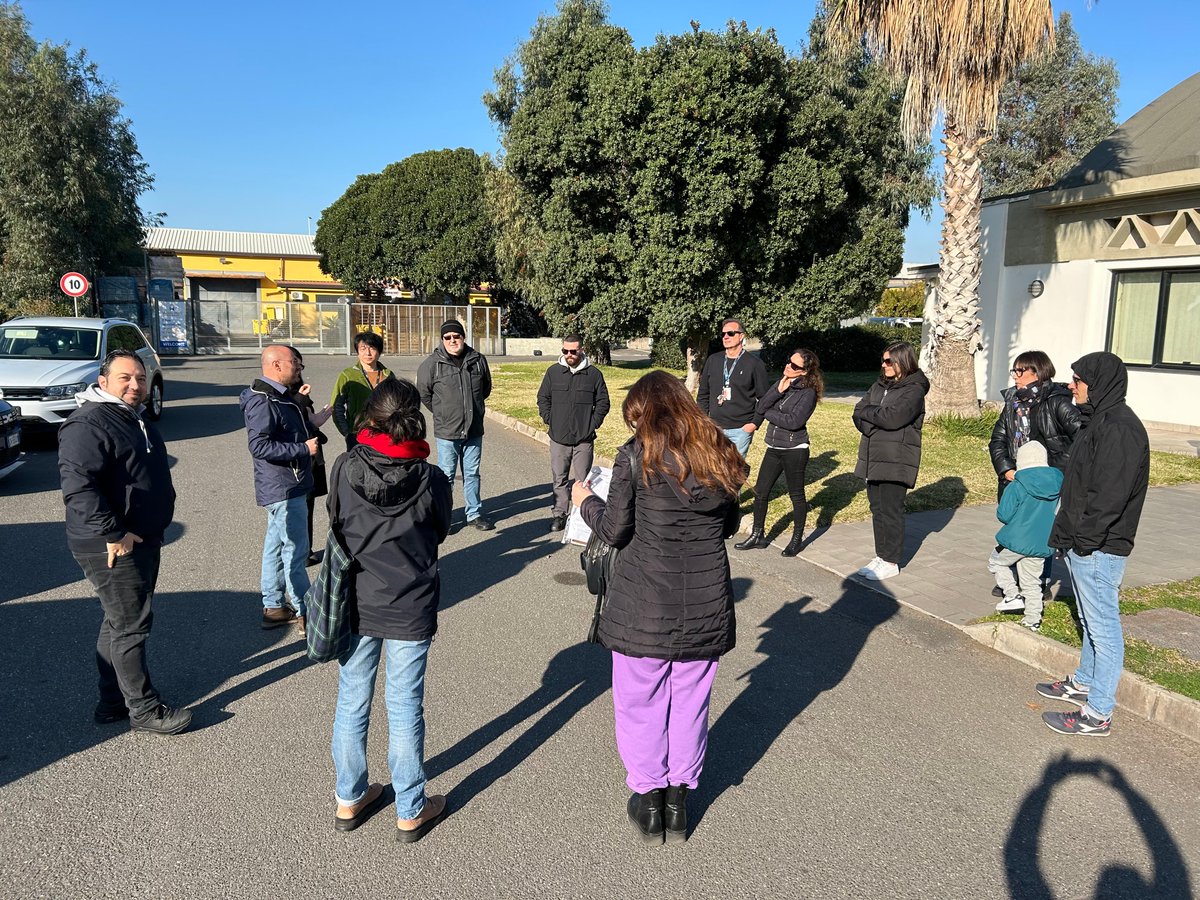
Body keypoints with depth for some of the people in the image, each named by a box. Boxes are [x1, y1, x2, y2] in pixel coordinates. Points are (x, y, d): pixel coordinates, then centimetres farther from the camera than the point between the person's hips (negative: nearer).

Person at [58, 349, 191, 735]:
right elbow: (77, 487, -27)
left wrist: (157, 525, 21)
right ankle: (144, 709, 6)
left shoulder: (136, 420, 15)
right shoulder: (88, 424, -17)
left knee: (120, 622, 17)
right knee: (131, 625, -3)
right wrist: (113, 535, -27)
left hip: (143, 540, 10)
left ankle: (113, 701, 29)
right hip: (112, 547, -10)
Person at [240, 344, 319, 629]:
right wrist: (303, 448, -24)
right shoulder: (264, 402, -20)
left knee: (276, 546, 16)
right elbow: (259, 446, -27)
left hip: (285, 487, 11)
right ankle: (305, 613, 6)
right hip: (283, 488, -11)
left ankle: (273, 607, 27)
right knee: (295, 550, -3)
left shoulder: (279, 396, 13)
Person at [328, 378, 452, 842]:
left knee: (351, 703, 17)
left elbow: (335, 525, 2)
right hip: (410, 610, -2)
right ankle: (410, 812, 24)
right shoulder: (430, 478, -16)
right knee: (405, 708, 10)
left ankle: (350, 799, 34)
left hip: (355, 606, 2)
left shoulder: (344, 469, -12)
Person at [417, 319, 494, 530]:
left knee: (472, 474, 14)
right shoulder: (432, 363, -8)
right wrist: (441, 413, 9)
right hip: (446, 432, -3)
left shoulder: (478, 360, 1)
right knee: (446, 475, 5)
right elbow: (423, 394, 3)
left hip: (474, 430, 3)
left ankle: (474, 514, 25)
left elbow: (486, 388, 17)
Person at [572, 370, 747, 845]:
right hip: (706, 602, 4)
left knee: (641, 701, 14)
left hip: (645, 603, -4)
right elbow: (729, 524, 10)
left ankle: (648, 798, 26)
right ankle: (679, 797, 30)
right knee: (690, 700, 17)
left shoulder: (635, 456, -12)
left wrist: (587, 501, 9)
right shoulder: (719, 455, 2)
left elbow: (616, 530, -9)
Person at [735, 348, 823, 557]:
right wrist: (779, 390, -14)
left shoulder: (808, 392, -13)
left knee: (796, 495, 7)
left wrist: (769, 413, -10)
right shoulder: (781, 384, 7)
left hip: (794, 450, -7)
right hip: (774, 448, 7)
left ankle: (797, 539, 21)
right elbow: (761, 408, -2)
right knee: (760, 491, 10)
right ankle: (758, 535, 23)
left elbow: (794, 422, -22)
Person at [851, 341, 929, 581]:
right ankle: (881, 556, 22)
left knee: (891, 511, -2)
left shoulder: (913, 390, -9)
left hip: (896, 462, -7)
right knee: (877, 508, 12)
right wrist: (873, 428, -11)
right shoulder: (880, 385, 15)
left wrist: (868, 412, -6)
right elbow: (859, 414, 8)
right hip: (873, 458, 7)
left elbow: (892, 417, -22)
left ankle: (891, 562, 7)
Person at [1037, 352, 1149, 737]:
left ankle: (1098, 713, 7)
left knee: (1103, 626, -1)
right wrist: (1068, 533, 17)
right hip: (1081, 544, 10)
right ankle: (1084, 683, 38)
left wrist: (1085, 540, -19)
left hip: (1098, 549, -10)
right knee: (1090, 620, 22)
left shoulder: (1119, 428, -20)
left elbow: (1110, 494, -25)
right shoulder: (1099, 419, 12)